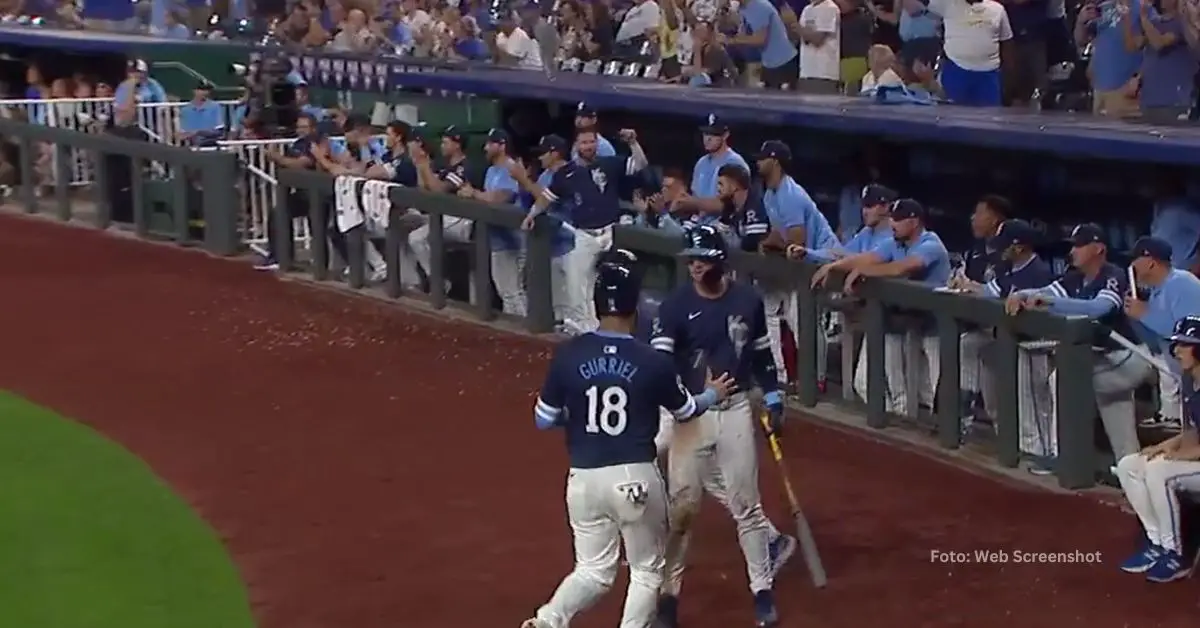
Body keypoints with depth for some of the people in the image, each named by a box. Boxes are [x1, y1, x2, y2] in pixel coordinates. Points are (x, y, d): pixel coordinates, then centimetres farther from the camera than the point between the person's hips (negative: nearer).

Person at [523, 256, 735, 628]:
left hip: (584, 479, 3)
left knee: (593, 571, 15)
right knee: (647, 571, 16)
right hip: (636, 478, -2)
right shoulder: (654, 362, -8)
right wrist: (713, 395, 31)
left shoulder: (567, 356, -5)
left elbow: (543, 420, 3)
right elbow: (685, 411, 10)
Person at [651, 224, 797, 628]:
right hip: (690, 414, -1)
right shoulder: (675, 305, -10)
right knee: (680, 507, 1)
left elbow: (762, 355, 12)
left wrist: (773, 401, 11)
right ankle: (668, 593, 13)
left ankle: (763, 591, 21)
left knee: (745, 503, 8)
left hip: (735, 411, 2)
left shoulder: (747, 301, -1)